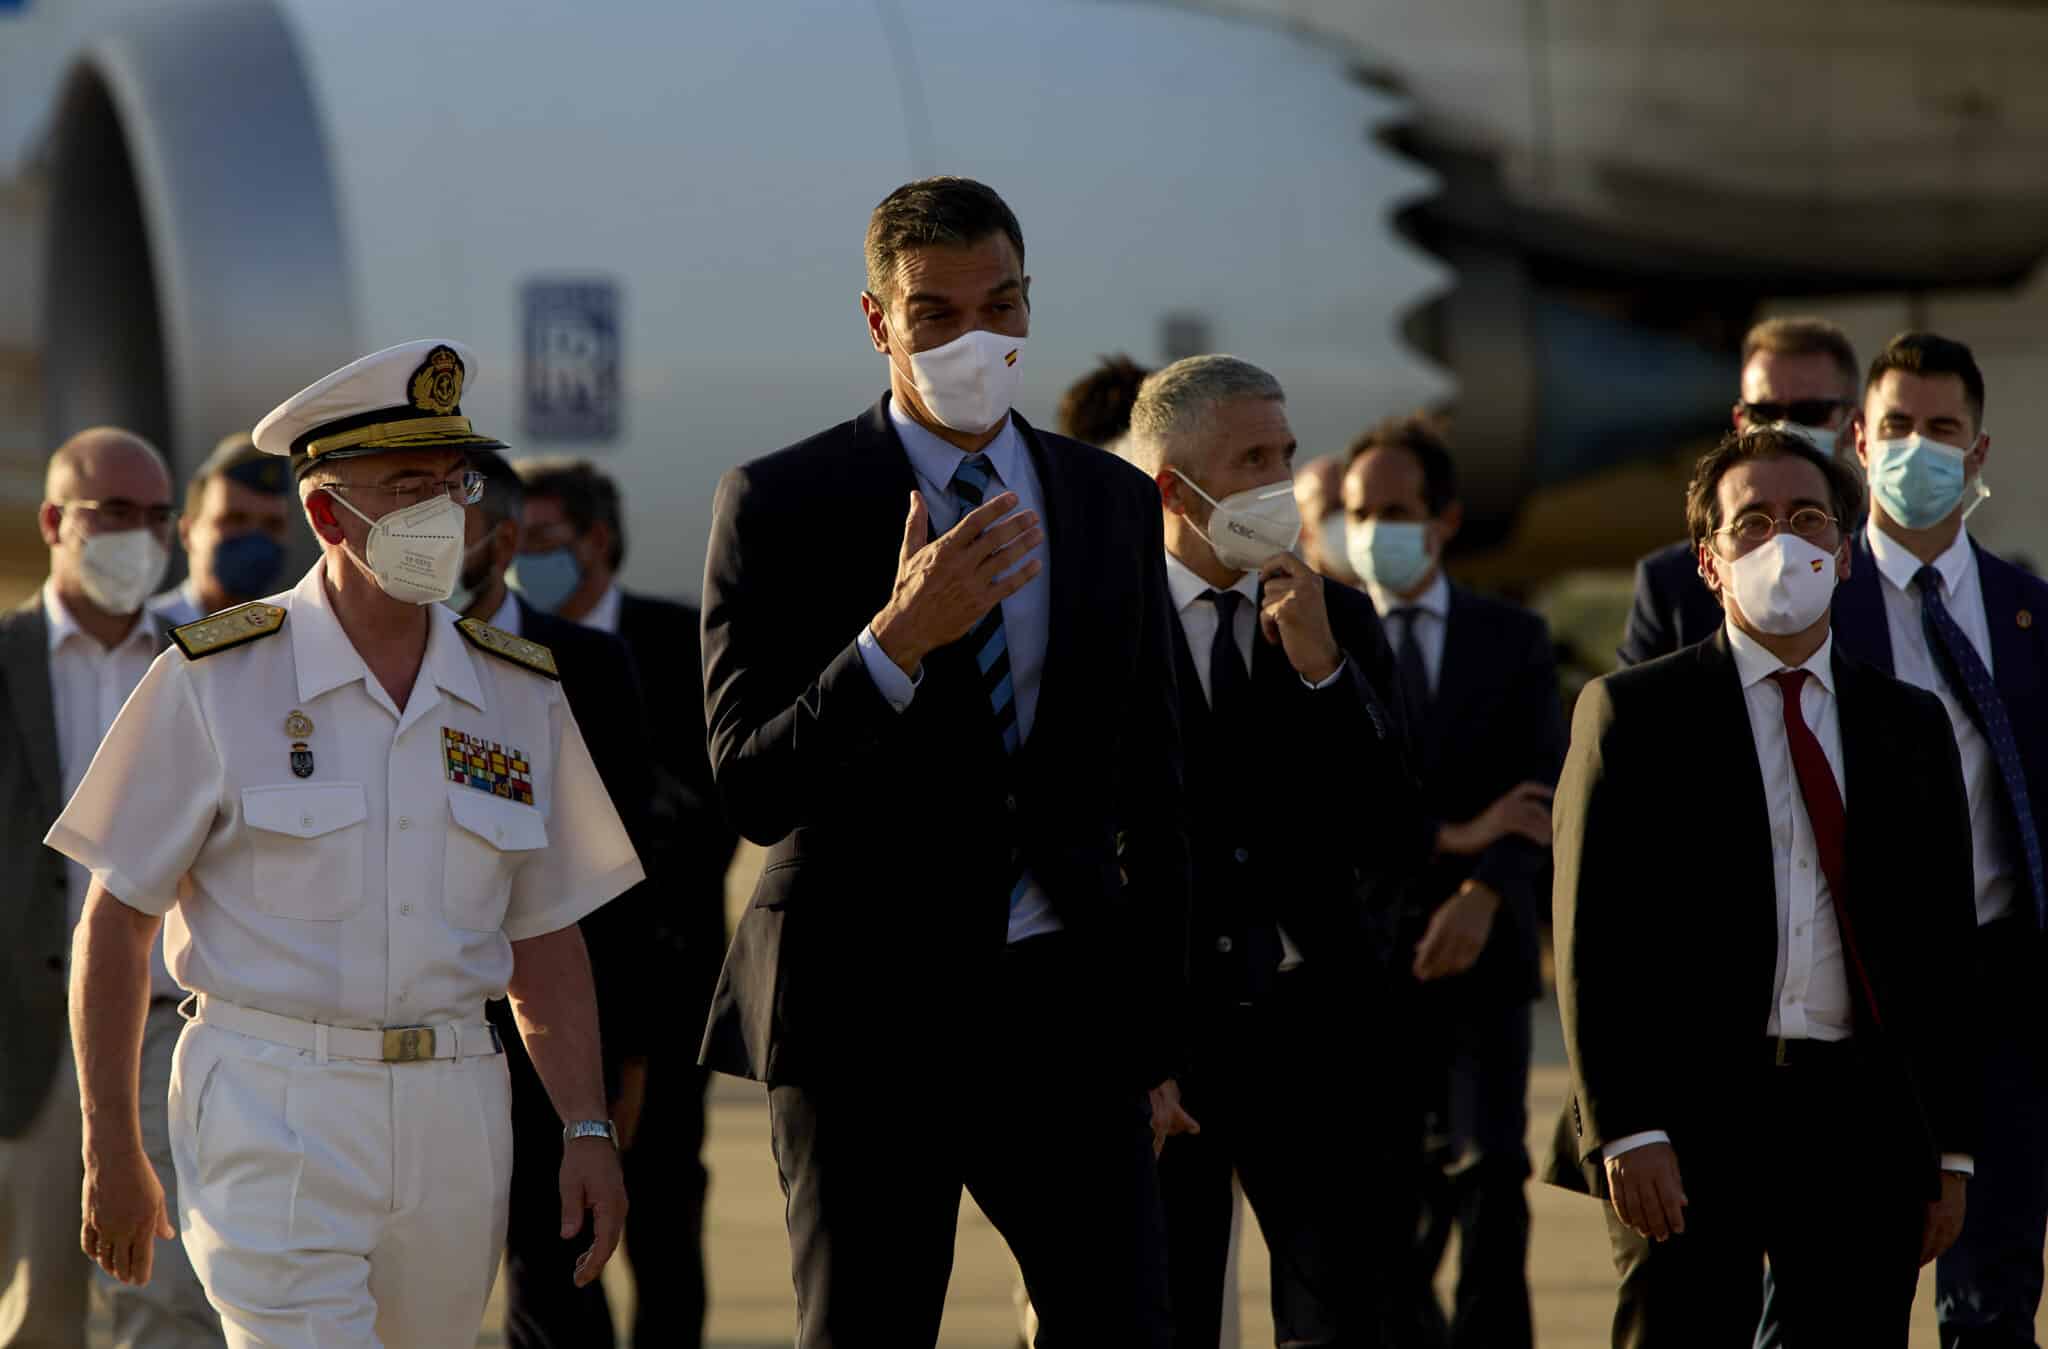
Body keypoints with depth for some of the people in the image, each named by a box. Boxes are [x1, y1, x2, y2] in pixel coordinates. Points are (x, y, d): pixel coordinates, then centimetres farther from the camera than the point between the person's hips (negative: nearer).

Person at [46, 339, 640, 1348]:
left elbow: (545, 940, 14)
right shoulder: (215, 682, -3)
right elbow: (114, 926, 0)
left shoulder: (518, 695, 9)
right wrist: (111, 1153, -3)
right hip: (273, 1113, -4)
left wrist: (587, 1131, 4)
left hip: (454, 1114, 4)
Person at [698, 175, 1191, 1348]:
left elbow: (1150, 788, 15)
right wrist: (897, 639, -24)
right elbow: (753, 791, -9)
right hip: (864, 1007, -3)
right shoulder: (782, 504, -3)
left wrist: (1158, 1036, 13)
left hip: (1062, 1000, 3)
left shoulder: (1114, 503, 10)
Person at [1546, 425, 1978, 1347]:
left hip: (1865, 1128, 3)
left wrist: (1949, 1150, 8)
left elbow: (1945, 949, 14)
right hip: (1694, 1122, -3)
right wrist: (1626, 1132, -12)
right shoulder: (1635, 713, 3)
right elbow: (1593, 941, -3)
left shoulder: (1911, 725, 14)